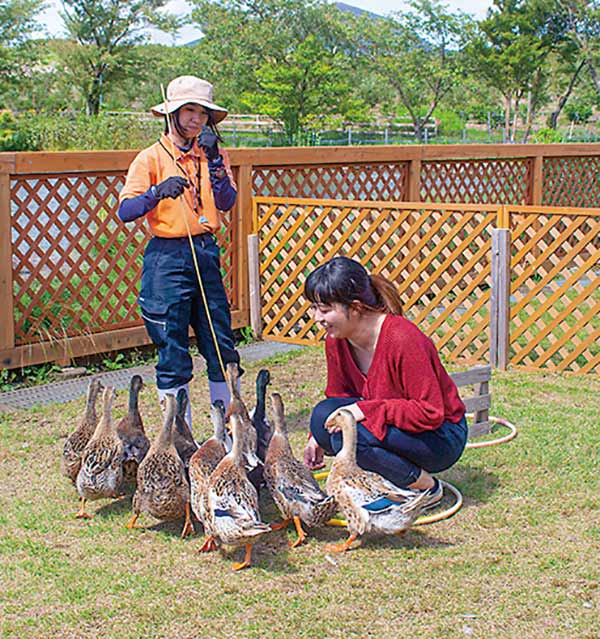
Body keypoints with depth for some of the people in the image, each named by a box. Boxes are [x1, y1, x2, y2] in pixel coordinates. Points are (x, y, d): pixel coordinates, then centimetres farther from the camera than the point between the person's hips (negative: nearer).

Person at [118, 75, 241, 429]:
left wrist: (213, 160, -13)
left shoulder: (213, 154, 11)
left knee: (221, 343, 5)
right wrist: (158, 193, -27)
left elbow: (227, 202, -4)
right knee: (173, 350, -1)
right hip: (168, 257, -4)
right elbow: (125, 210, -11)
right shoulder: (152, 157, -1)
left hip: (206, 255, 4)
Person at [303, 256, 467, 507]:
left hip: (440, 437, -7)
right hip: (389, 427, 7)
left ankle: (426, 487, -7)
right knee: (322, 418, -18)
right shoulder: (336, 341, -6)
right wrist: (317, 438, -9)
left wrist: (365, 409, -32)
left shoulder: (403, 339, -28)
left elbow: (430, 413, -27)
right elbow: (337, 397, 8)